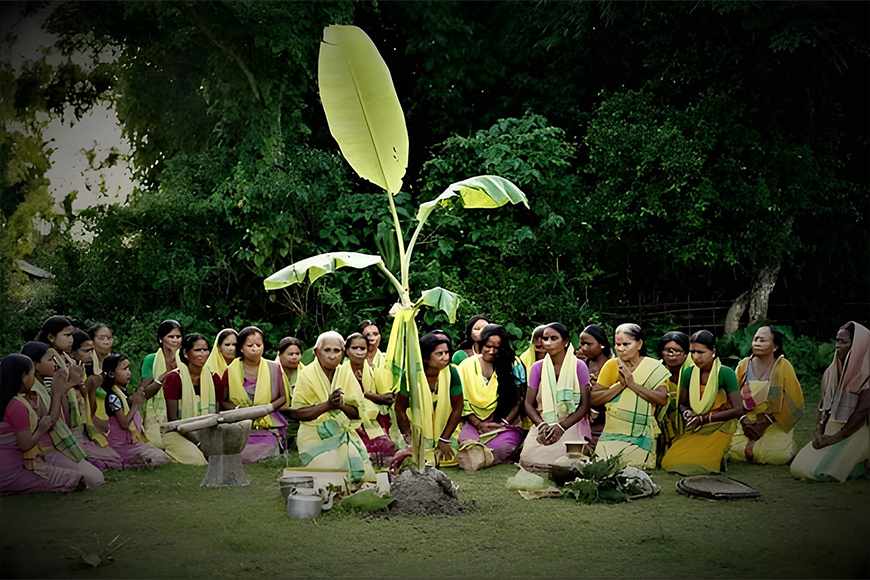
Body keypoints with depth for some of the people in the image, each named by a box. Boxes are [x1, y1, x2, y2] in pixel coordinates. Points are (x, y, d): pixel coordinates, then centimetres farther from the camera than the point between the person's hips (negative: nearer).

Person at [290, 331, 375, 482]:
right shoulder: (307, 375, -4)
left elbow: (357, 413, 6)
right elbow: (296, 412, -10)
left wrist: (342, 405, -14)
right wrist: (327, 405, -18)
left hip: (344, 434, 4)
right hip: (316, 437, -3)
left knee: (360, 469, -13)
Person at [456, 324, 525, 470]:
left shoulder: (513, 365, 5)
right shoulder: (467, 365, 7)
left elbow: (518, 400, 5)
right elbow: (462, 402, 5)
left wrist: (504, 423, -7)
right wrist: (478, 424, -6)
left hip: (507, 423, 0)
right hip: (474, 422, 0)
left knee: (501, 446, -32)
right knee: (467, 443, -32)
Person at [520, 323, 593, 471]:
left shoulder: (579, 367, 1)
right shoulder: (537, 368, 8)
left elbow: (584, 406, -2)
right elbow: (529, 404, 6)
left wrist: (561, 426, -15)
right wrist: (542, 425, -13)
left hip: (571, 424, -2)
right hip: (543, 424, 2)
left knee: (560, 457, -29)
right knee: (529, 457, -24)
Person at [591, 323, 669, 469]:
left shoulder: (654, 368, 2)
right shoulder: (611, 365, 5)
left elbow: (662, 399, -11)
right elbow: (594, 399, 0)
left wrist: (633, 384, -14)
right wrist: (620, 385, -12)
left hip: (641, 437, -1)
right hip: (611, 435, 1)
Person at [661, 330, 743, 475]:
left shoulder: (725, 374, -12)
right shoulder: (688, 373, 3)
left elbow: (738, 409, -14)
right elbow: (682, 404, 15)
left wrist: (705, 418, -18)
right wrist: (686, 413, -10)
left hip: (719, 428, -5)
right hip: (695, 429, 5)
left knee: (695, 463, -26)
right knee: (669, 461, -14)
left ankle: (719, 459, 6)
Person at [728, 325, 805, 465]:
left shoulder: (783, 366, -6)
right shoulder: (743, 366, 3)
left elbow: (794, 400, -6)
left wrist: (767, 419, -13)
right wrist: (744, 419, -10)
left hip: (775, 424, -2)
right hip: (748, 421, 3)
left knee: (777, 455, -21)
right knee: (734, 451, -16)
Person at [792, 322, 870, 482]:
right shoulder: (831, 371, 9)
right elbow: (823, 406, 10)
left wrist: (834, 438, -17)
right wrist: (819, 433, -6)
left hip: (854, 433, -7)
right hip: (830, 430, 7)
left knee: (821, 472, -24)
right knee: (798, 468, -7)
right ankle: (848, 461, 11)